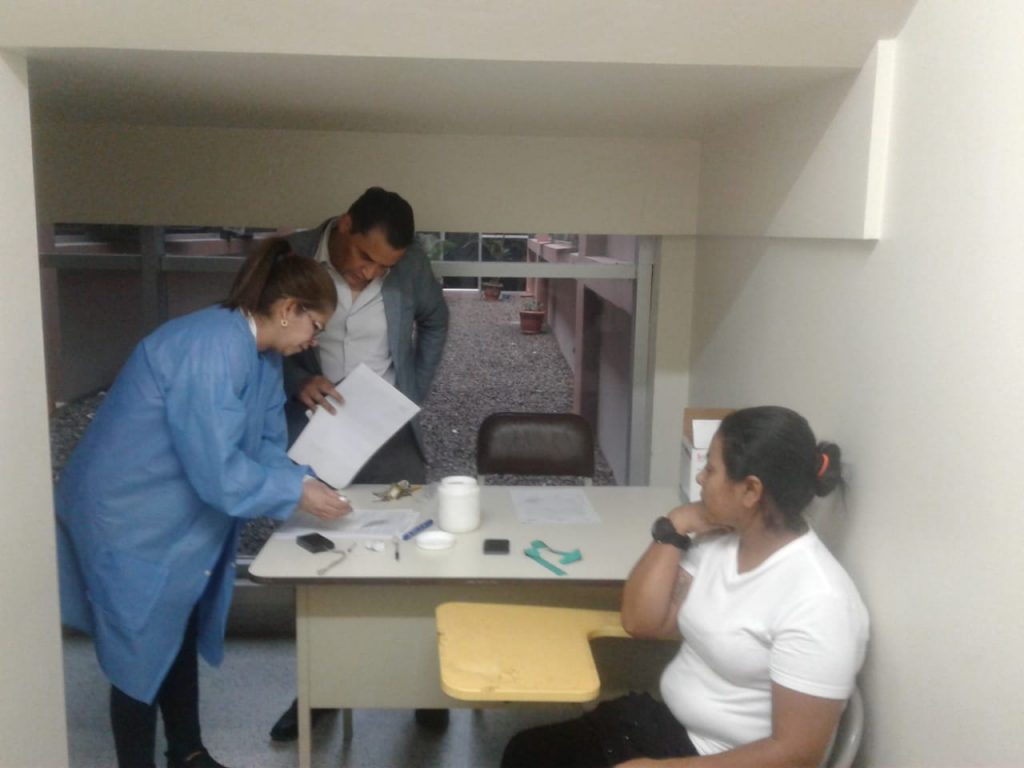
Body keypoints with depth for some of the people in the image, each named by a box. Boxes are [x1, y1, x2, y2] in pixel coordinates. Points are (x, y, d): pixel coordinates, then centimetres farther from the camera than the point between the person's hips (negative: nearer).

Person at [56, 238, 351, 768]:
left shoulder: (263, 354, 1)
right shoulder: (211, 348, -30)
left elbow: (266, 445, 3)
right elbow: (216, 470, -32)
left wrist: (306, 486, -13)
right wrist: (297, 493, -24)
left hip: (183, 519, 10)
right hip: (130, 520, -10)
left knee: (180, 638, 21)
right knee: (142, 652, 5)